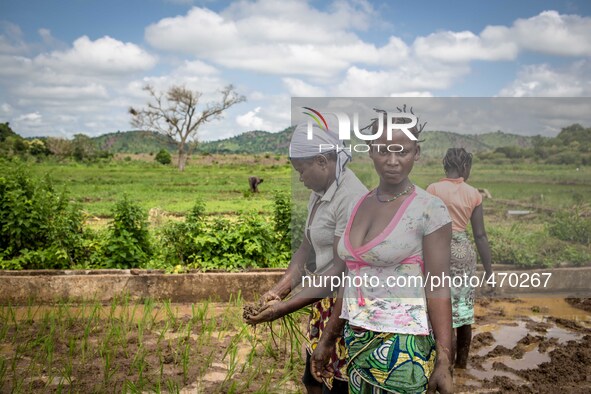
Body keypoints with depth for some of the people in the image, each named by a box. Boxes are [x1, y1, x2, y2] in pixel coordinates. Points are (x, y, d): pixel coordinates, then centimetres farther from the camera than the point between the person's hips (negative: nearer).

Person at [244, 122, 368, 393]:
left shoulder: (352, 198, -22)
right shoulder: (319, 194, 6)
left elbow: (342, 271, -24)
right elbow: (306, 249, 9)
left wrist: (286, 307, -23)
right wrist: (278, 290, -4)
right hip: (324, 302, 9)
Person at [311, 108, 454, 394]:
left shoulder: (430, 209, -11)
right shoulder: (359, 205, 6)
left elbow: (438, 289, -12)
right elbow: (352, 280, 10)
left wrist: (444, 362, -14)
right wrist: (328, 338, 13)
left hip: (402, 346, -5)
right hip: (356, 340, 6)